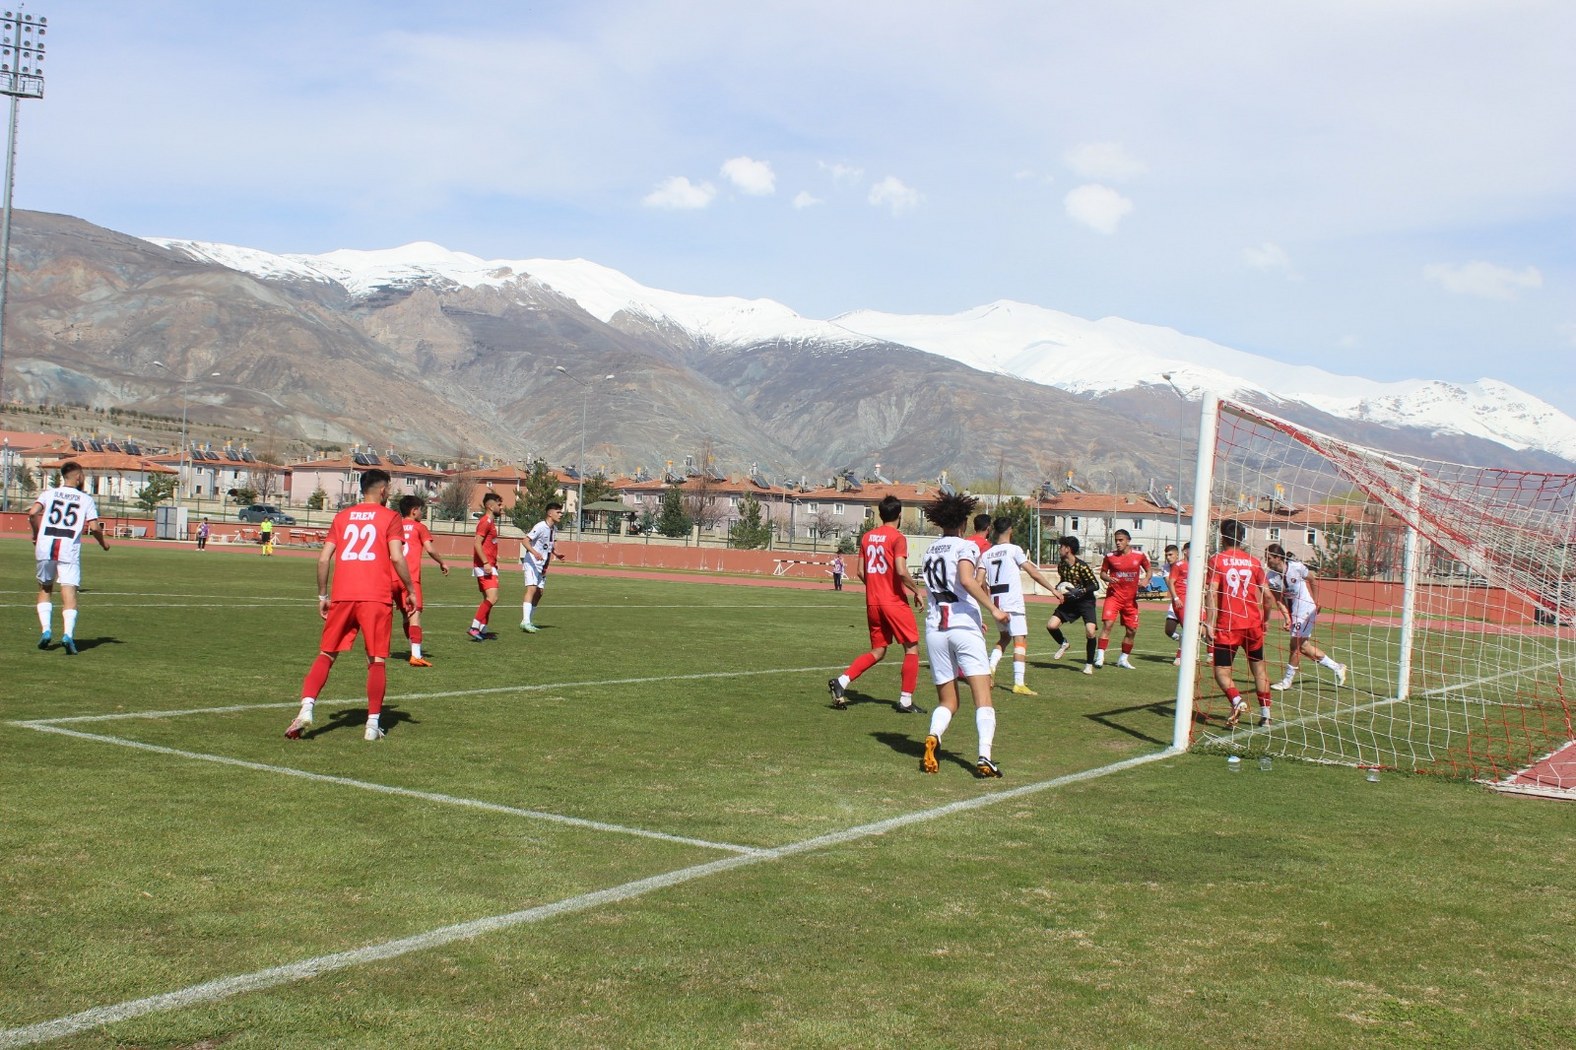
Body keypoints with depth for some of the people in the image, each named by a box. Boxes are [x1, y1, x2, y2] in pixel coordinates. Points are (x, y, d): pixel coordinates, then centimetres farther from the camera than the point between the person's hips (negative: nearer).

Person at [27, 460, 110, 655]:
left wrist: (36, 535, 11)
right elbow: (94, 527, -2)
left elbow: (32, 513, -5)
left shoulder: (49, 493, 11)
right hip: (69, 547, -2)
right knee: (69, 593, -3)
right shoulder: (86, 499, 8)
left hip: (45, 545, 2)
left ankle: (45, 629, 8)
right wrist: (103, 543, 17)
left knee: (45, 589, 20)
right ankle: (68, 634, -18)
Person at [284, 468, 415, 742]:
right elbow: (396, 557, -8)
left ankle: (306, 707, -8)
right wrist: (410, 591, 2)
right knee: (377, 661, 5)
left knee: (326, 655, 11)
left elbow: (324, 559, 9)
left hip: (342, 596, 3)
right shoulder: (390, 517, 4)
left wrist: (323, 596, 17)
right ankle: (372, 725, 1)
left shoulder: (342, 517, 14)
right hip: (376, 597, -3)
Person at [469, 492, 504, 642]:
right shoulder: (486, 522, -13)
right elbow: (477, 543, -21)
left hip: (489, 566, 11)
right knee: (492, 597, -18)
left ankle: (482, 630, 15)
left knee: (488, 599, 12)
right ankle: (474, 628, -19)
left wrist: (494, 562, 22)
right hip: (484, 567, -11)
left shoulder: (491, 522, 18)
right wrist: (486, 563, -26)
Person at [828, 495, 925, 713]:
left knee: (877, 651, 15)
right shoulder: (898, 538, -10)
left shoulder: (867, 537, 9)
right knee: (912, 648, 6)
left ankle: (842, 681, -2)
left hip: (872, 603, 6)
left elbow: (860, 572, 10)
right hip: (895, 602, -6)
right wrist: (917, 591, -7)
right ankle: (905, 701, 4)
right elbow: (901, 571, -20)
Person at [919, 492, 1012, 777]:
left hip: (934, 630, 5)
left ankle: (933, 737, -18)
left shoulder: (930, 551, 19)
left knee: (947, 702, 11)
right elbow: (967, 580, -19)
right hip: (964, 628, -5)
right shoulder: (967, 546, 0)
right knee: (983, 698, -4)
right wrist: (993, 609, -15)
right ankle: (985, 757, -21)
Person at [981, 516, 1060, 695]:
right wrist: (1053, 588, -3)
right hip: (1012, 601, -6)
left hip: (995, 600, 6)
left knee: (1005, 637, 23)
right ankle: (1018, 683, -12)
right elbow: (1033, 573, -9)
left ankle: (991, 667, 5)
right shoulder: (1013, 549, -5)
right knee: (1020, 640, -6)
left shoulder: (987, 554, 10)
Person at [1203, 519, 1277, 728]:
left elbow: (1211, 593, -14)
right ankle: (1265, 714, 18)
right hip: (1253, 624, 3)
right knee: (1258, 668, 18)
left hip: (1227, 626, -3)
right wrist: (1265, 619, 20)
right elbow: (1268, 596, 5)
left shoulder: (1217, 560, -3)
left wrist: (1209, 623, -15)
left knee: (1222, 671, 3)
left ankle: (1237, 701, -24)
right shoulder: (1254, 562, 7)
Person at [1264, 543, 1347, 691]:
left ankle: (1287, 681, 6)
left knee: (1296, 645, -5)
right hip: (1293, 611, 6)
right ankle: (1336, 668, 23)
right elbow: (1280, 599, -5)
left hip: (1306, 609, -6)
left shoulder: (1296, 567, -19)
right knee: (1303, 646, 9)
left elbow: (1311, 578, 0)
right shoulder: (1271, 577, -8)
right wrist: (1286, 616, -19)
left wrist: (1315, 601, 10)